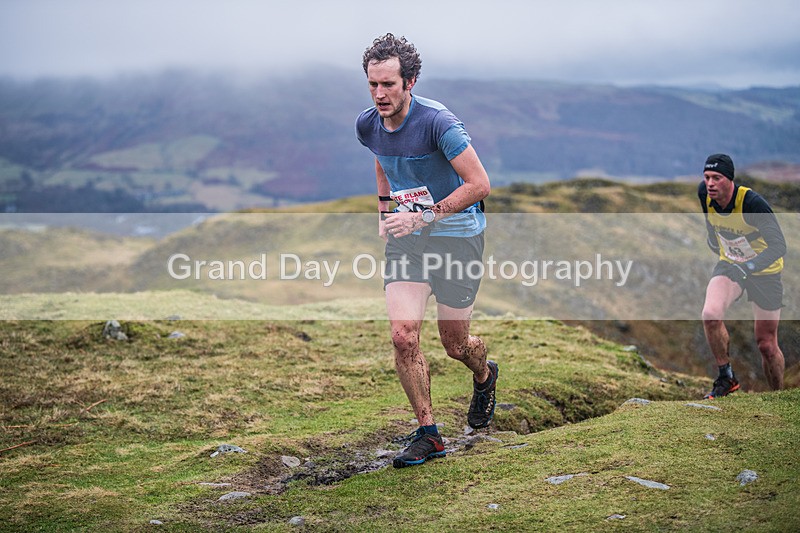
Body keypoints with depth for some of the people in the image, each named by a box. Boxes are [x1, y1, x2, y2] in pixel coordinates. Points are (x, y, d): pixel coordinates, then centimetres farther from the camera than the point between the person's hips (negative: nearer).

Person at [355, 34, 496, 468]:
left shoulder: (437, 122, -23)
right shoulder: (367, 126, -4)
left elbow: (479, 184, -23)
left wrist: (422, 217, -26)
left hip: (456, 236, -4)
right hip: (406, 236, 4)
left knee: (455, 343, 7)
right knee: (403, 336, -11)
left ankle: (484, 376, 44)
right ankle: (428, 433, 2)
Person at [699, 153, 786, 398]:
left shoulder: (752, 202, -31)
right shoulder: (704, 193, -14)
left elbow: (779, 245, -34)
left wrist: (748, 267, -47)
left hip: (764, 270, -4)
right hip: (730, 264, 4)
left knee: (767, 345, 1)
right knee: (710, 314, -25)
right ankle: (727, 378, -7)